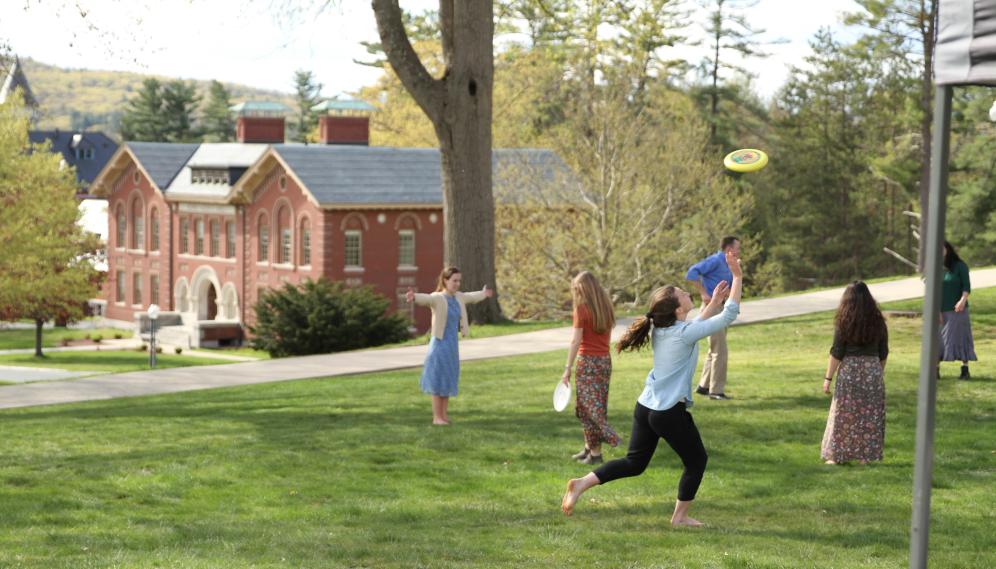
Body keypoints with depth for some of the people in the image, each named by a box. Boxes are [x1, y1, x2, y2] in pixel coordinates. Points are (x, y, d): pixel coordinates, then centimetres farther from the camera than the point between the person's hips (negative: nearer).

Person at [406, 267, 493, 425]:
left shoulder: (458, 297, 9)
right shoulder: (437, 298, -15)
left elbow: (471, 297, 31)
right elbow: (426, 299, -37)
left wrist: (483, 294, 51)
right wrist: (414, 297, -60)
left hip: (453, 344, 8)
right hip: (440, 344, -8)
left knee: (449, 381, 11)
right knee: (438, 381, -2)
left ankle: (443, 416, 19)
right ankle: (437, 417, 4)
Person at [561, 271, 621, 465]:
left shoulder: (582, 309, -11)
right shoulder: (606, 307, 8)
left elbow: (576, 341, -14)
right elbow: (607, 335, 11)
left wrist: (568, 368, -11)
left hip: (588, 360, -7)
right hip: (606, 360, 7)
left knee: (589, 407, -1)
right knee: (596, 406, 14)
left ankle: (595, 453, -1)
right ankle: (589, 447, 20)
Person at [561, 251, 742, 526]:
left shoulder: (660, 330, 7)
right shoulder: (684, 334, -15)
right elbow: (729, 316, -11)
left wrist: (713, 303, 29)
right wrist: (738, 278, -5)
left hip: (645, 408, 8)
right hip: (671, 413, -8)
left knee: (634, 463, 15)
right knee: (696, 461, 14)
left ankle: (582, 483, 1)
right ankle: (680, 516, 21)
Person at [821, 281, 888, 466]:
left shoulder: (843, 322, -8)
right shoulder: (878, 322, 2)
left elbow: (836, 353, -8)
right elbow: (883, 353, 8)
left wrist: (828, 378, -3)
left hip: (849, 370, -3)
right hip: (873, 370, 3)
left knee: (844, 415, 5)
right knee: (870, 415, 8)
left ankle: (836, 456, 9)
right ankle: (864, 456, 9)